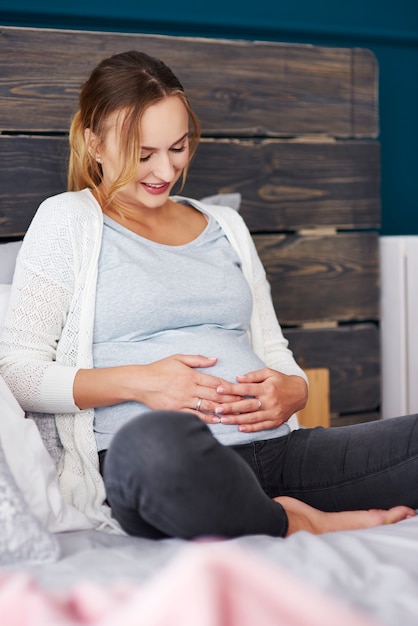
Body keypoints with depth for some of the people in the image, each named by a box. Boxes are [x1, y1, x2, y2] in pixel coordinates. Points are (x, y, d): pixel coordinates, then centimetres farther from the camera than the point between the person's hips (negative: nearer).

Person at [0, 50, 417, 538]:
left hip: (274, 450, 5)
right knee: (154, 441, -43)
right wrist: (136, 382, -13)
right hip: (146, 466, -4)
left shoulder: (225, 226, 25)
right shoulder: (66, 221, 10)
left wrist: (291, 390, -1)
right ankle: (304, 526, -20)